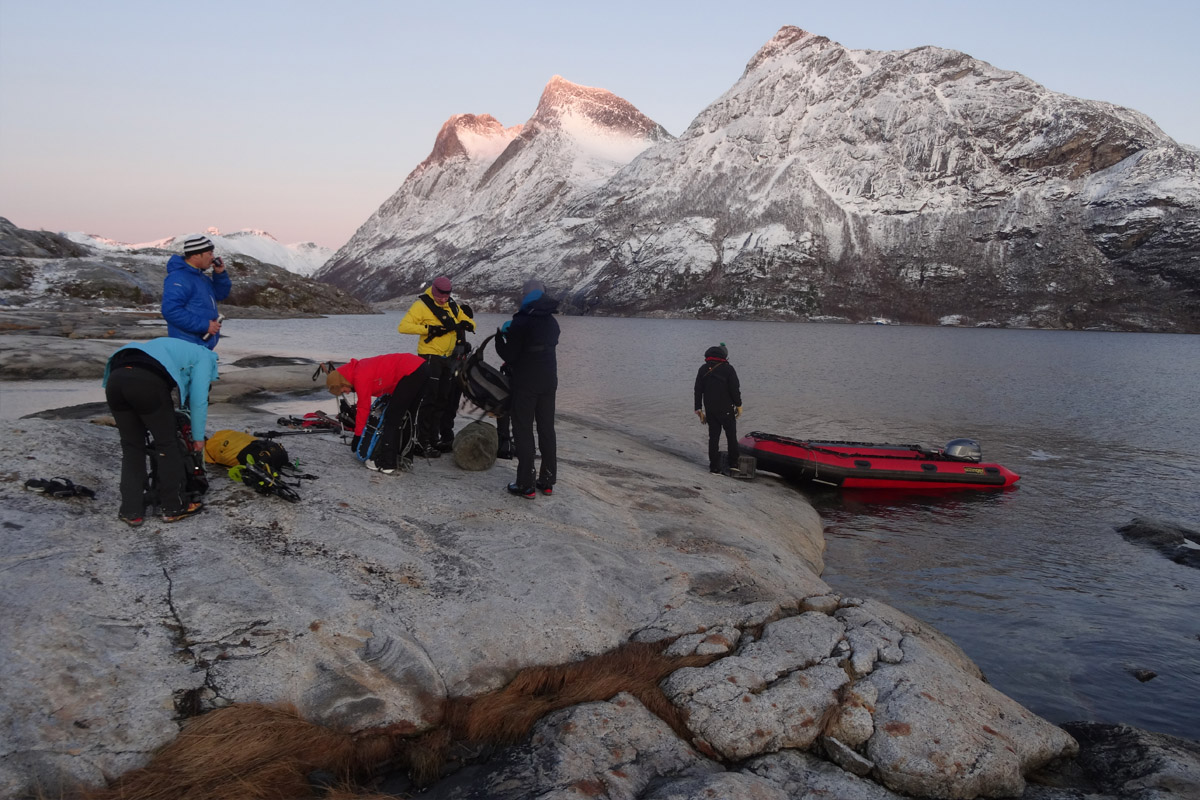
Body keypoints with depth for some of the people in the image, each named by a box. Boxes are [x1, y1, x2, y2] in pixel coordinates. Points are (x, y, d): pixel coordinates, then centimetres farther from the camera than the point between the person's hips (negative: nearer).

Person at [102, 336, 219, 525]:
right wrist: (198, 437, 23)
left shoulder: (172, 348, 42)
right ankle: (173, 508, 20)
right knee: (167, 445, 11)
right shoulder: (204, 356, 23)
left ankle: (131, 511, 21)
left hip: (115, 378, 7)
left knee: (131, 447, 19)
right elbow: (199, 399, 14)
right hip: (147, 382, -7)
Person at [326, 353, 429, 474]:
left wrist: (357, 435, 7)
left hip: (411, 372, -10)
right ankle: (401, 457, 26)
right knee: (407, 417, 18)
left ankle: (386, 464, -4)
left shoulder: (360, 378, -8)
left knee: (392, 418, -5)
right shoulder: (360, 368, 19)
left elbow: (364, 408, -3)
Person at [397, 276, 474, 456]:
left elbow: (469, 323, 19)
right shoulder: (422, 305, -8)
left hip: (448, 358, 7)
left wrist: (464, 325, -6)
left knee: (446, 399, 12)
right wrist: (428, 329, -25)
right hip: (430, 358, -7)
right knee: (430, 399, -8)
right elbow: (403, 326, -17)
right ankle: (424, 442, -3)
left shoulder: (452, 306, 12)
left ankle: (445, 438, 21)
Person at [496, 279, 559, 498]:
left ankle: (526, 485, 0)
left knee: (523, 432, -1)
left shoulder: (520, 322, -14)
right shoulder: (552, 322, 7)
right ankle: (547, 481, 19)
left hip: (525, 384, -6)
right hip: (549, 381, 7)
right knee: (547, 430, 13)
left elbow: (510, 356, -12)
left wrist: (500, 338, 6)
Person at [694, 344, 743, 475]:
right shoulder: (728, 368, -9)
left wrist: (698, 409, 13)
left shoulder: (703, 369, 7)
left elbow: (698, 390, 8)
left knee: (713, 437, 8)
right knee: (731, 436, 10)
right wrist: (738, 405, 1)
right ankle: (733, 463, 11)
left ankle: (714, 467, 7)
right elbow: (735, 389, -11)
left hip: (710, 410, 4)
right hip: (726, 409, -4)